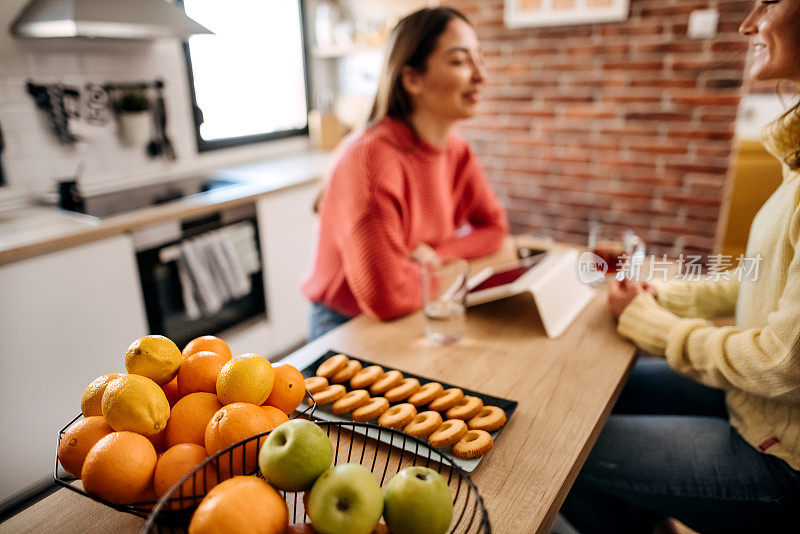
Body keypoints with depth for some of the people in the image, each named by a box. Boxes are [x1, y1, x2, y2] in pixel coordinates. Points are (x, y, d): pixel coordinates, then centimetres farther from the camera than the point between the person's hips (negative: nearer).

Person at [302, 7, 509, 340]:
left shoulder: (456, 150, -3)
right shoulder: (370, 156, -29)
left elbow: (494, 227, 7)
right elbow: (387, 297, -34)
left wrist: (435, 255, -13)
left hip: (418, 314, 7)